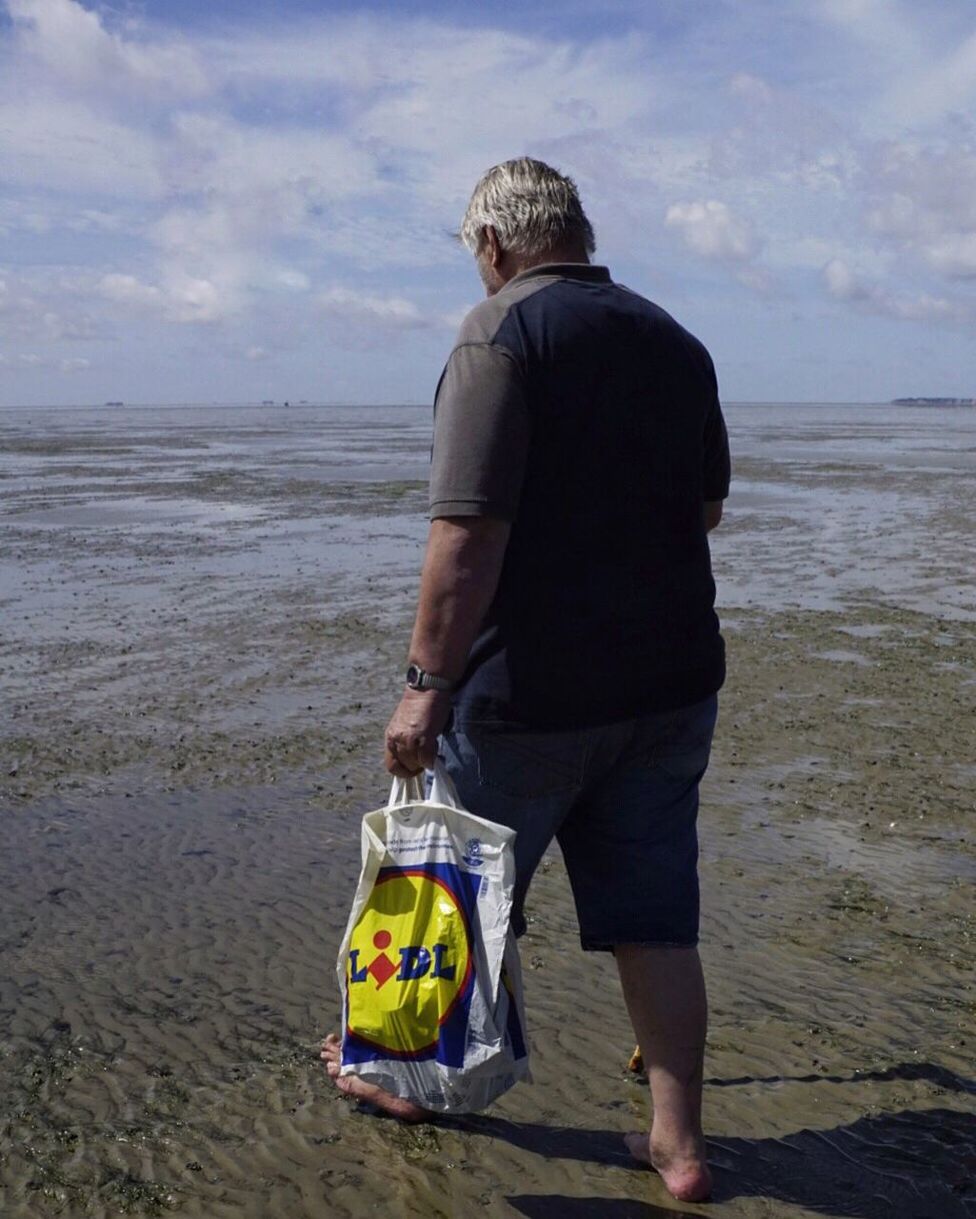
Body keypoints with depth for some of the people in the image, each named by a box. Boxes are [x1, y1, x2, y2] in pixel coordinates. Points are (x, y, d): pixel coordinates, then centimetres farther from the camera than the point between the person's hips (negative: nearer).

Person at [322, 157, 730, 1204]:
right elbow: (707, 507, 18)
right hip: (672, 681, 6)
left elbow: (469, 531, -22)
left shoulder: (502, 332, -13)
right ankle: (678, 1142, 20)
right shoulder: (676, 341, 9)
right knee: (655, 920, 12)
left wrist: (427, 683, -19)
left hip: (533, 688, -6)